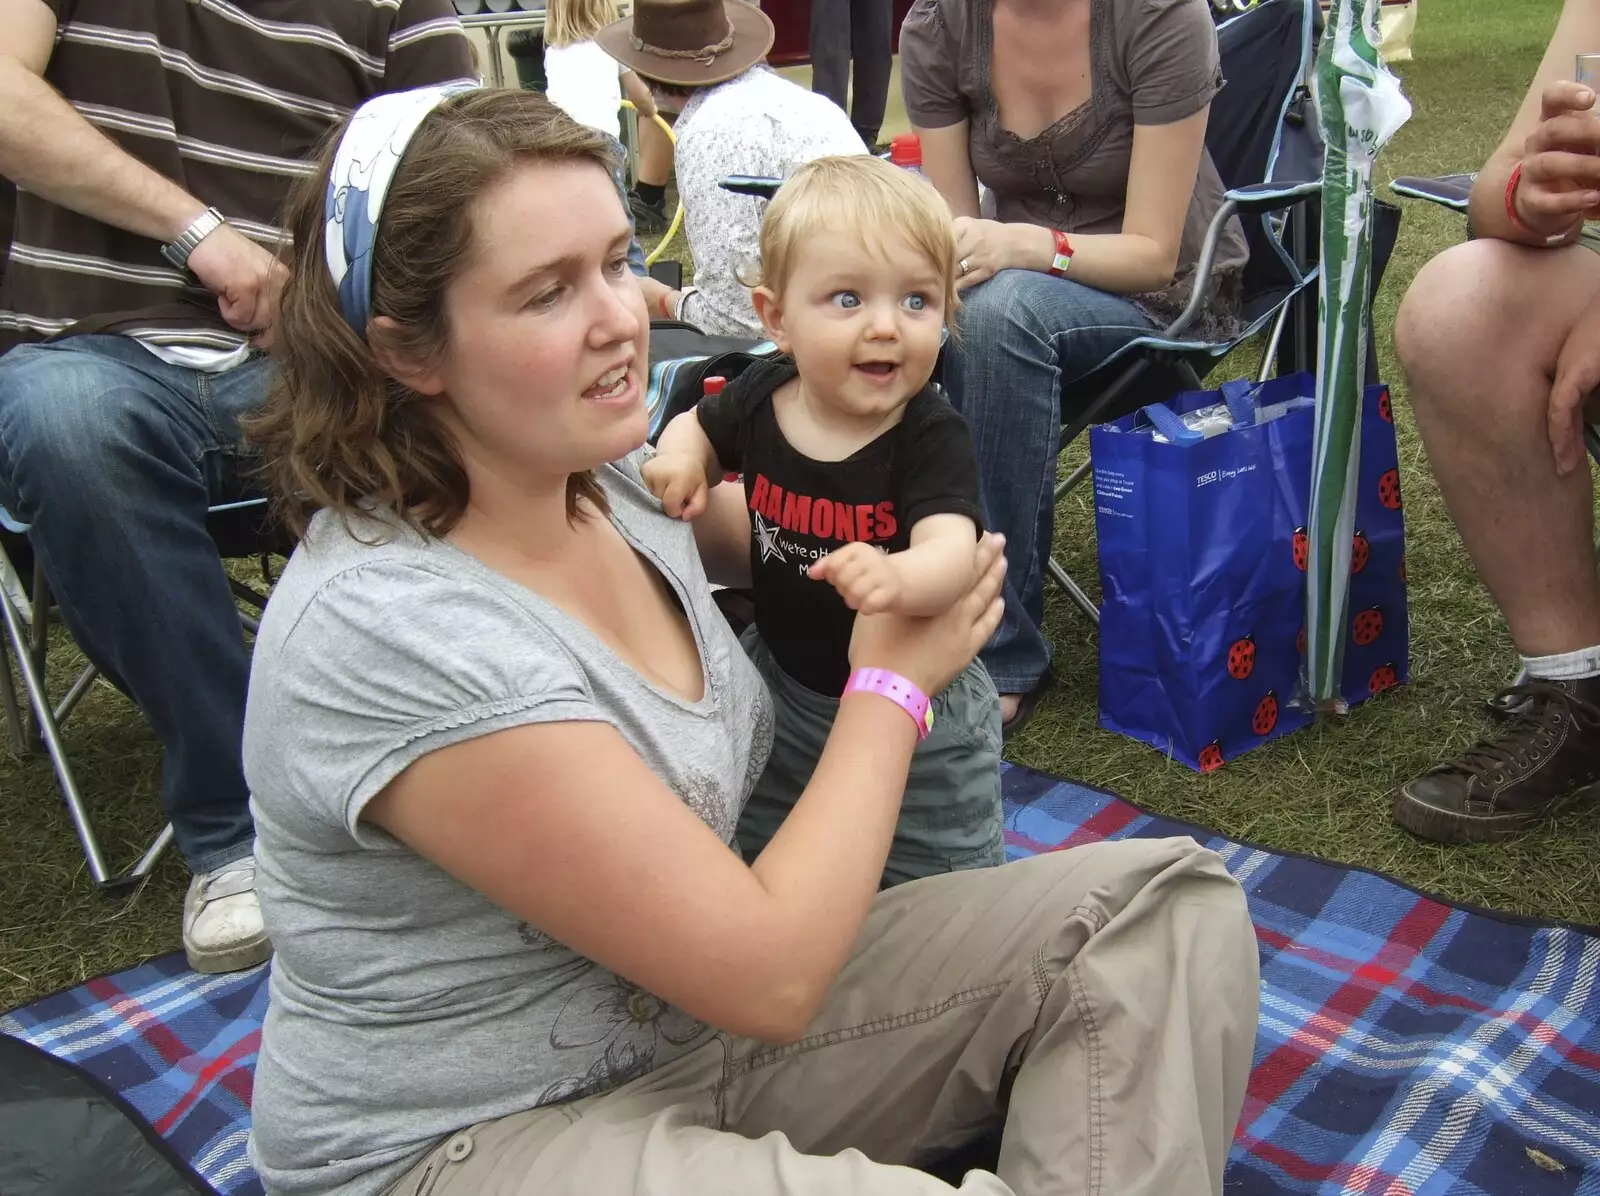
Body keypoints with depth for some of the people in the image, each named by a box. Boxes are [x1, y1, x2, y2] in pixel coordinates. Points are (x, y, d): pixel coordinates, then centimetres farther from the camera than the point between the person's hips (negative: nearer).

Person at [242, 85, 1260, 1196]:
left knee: (1168, 903, -4)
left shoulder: (611, 474, -4)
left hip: (698, 1012, 8)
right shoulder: (386, 632, -29)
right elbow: (768, 976, -25)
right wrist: (891, 681, -13)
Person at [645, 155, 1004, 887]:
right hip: (781, 682, 5)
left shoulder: (932, 437, -27)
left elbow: (953, 551, -42)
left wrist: (899, 578, -64)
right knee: (756, 857, 27)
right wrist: (678, 457, -13)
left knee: (945, 877, 16)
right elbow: (698, 427, 10)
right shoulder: (760, 399, -12)